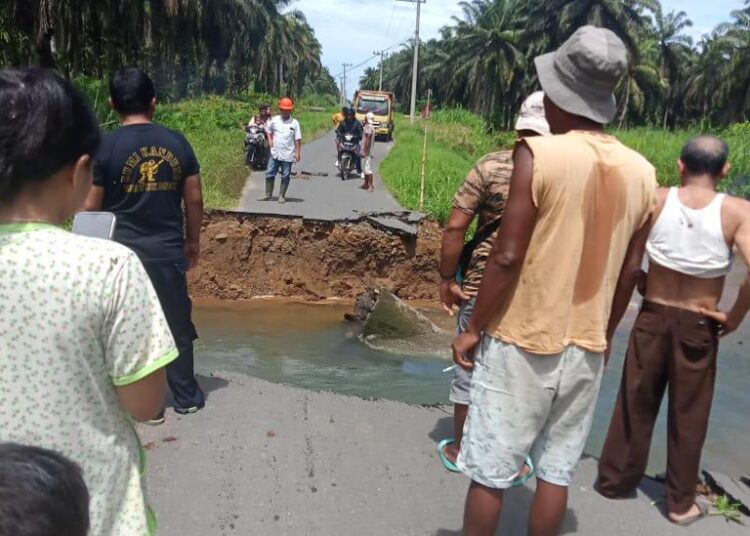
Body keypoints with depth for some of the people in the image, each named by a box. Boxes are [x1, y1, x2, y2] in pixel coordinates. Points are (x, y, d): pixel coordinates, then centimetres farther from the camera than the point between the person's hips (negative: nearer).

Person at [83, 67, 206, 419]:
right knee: (177, 326, 16)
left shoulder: (105, 146, -9)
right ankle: (187, 397, 27)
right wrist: (192, 241, 15)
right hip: (168, 251, 2)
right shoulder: (176, 142, -1)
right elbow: (194, 200, 3)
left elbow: (90, 207, -7)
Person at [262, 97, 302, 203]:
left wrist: (298, 153, -8)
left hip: (288, 155, -3)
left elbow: (297, 140, -4)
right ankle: (268, 195, 14)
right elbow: (269, 130, 20)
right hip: (275, 153, 3)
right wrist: (270, 140, 4)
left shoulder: (294, 123, -3)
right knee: (270, 174, 4)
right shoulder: (274, 120, 3)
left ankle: (282, 196, 15)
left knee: (285, 176, 4)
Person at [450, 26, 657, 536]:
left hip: (522, 341, -5)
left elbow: (507, 258, -18)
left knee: (491, 471, 9)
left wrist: (473, 328, -6)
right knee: (557, 470, 16)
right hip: (585, 346, 5)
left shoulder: (540, 154, -17)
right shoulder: (641, 172, 1)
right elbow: (627, 272, 9)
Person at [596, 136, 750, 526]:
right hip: (699, 327, -1)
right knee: (688, 415, 14)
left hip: (653, 317, 1)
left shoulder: (655, 200, -8)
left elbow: (629, 270, -7)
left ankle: (614, 479, 31)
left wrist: (610, 325, 3)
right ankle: (681, 503, 27)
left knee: (634, 404, 16)